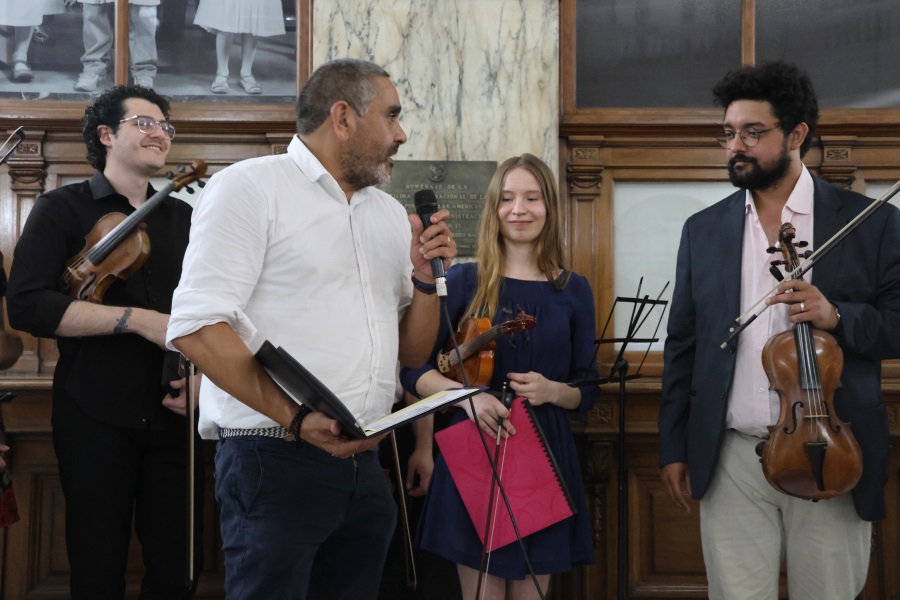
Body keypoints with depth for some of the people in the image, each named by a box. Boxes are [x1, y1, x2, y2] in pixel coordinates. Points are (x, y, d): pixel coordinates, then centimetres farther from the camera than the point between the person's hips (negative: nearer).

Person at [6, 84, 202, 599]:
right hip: (96, 417, -4)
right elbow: (27, 306, -12)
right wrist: (137, 319, -18)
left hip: (173, 417, 4)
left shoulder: (184, 218, 14)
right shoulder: (63, 208, 1)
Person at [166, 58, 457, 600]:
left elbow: (412, 353, 20)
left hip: (364, 465, 7)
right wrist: (297, 419, -22)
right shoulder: (251, 187, -5)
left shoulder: (390, 213, 17)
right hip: (275, 459, -7)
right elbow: (197, 328, -16)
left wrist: (427, 277, 2)